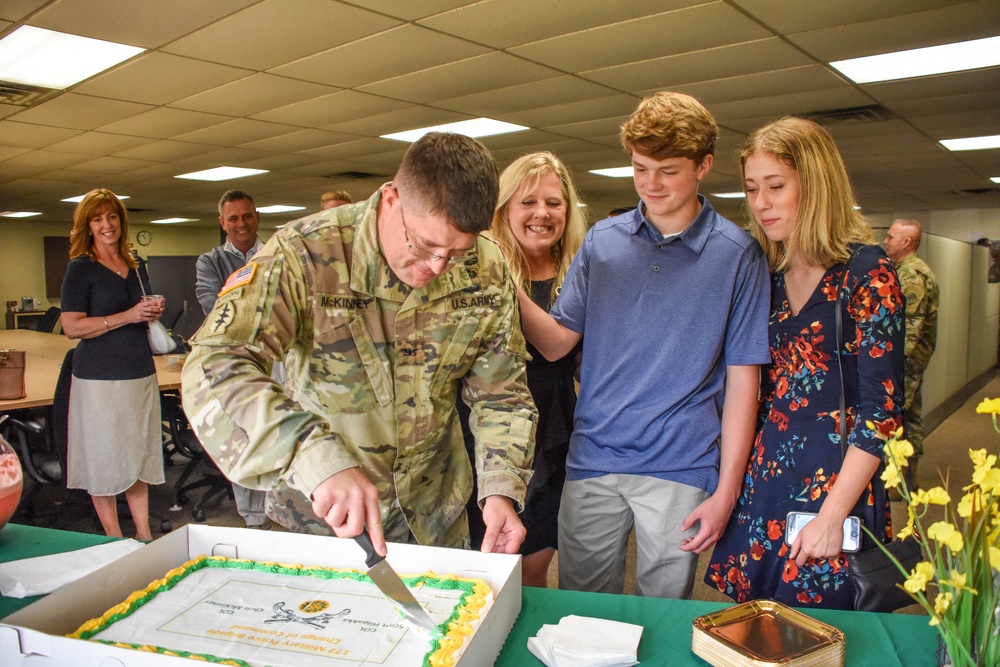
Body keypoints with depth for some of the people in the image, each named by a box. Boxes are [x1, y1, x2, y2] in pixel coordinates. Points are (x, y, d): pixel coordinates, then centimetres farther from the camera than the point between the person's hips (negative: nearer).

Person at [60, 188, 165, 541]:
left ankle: (144, 535, 21)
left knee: (139, 456, 12)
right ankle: (116, 542, 15)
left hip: (141, 373, 6)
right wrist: (127, 316, -20)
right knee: (105, 461, 3)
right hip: (100, 377, -6)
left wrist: (151, 312, 4)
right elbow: (71, 327, -14)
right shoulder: (81, 268, -6)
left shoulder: (131, 267, 13)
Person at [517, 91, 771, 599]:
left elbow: (742, 379, -3)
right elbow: (557, 343, 2)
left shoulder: (738, 255, -3)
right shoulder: (602, 241, 4)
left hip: (680, 470, -2)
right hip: (591, 462, 3)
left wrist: (726, 492, -6)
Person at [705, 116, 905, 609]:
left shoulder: (867, 272, -10)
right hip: (762, 476, 6)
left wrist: (832, 515, -17)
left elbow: (881, 409, -13)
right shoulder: (766, 277, 8)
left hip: (835, 483, -5)